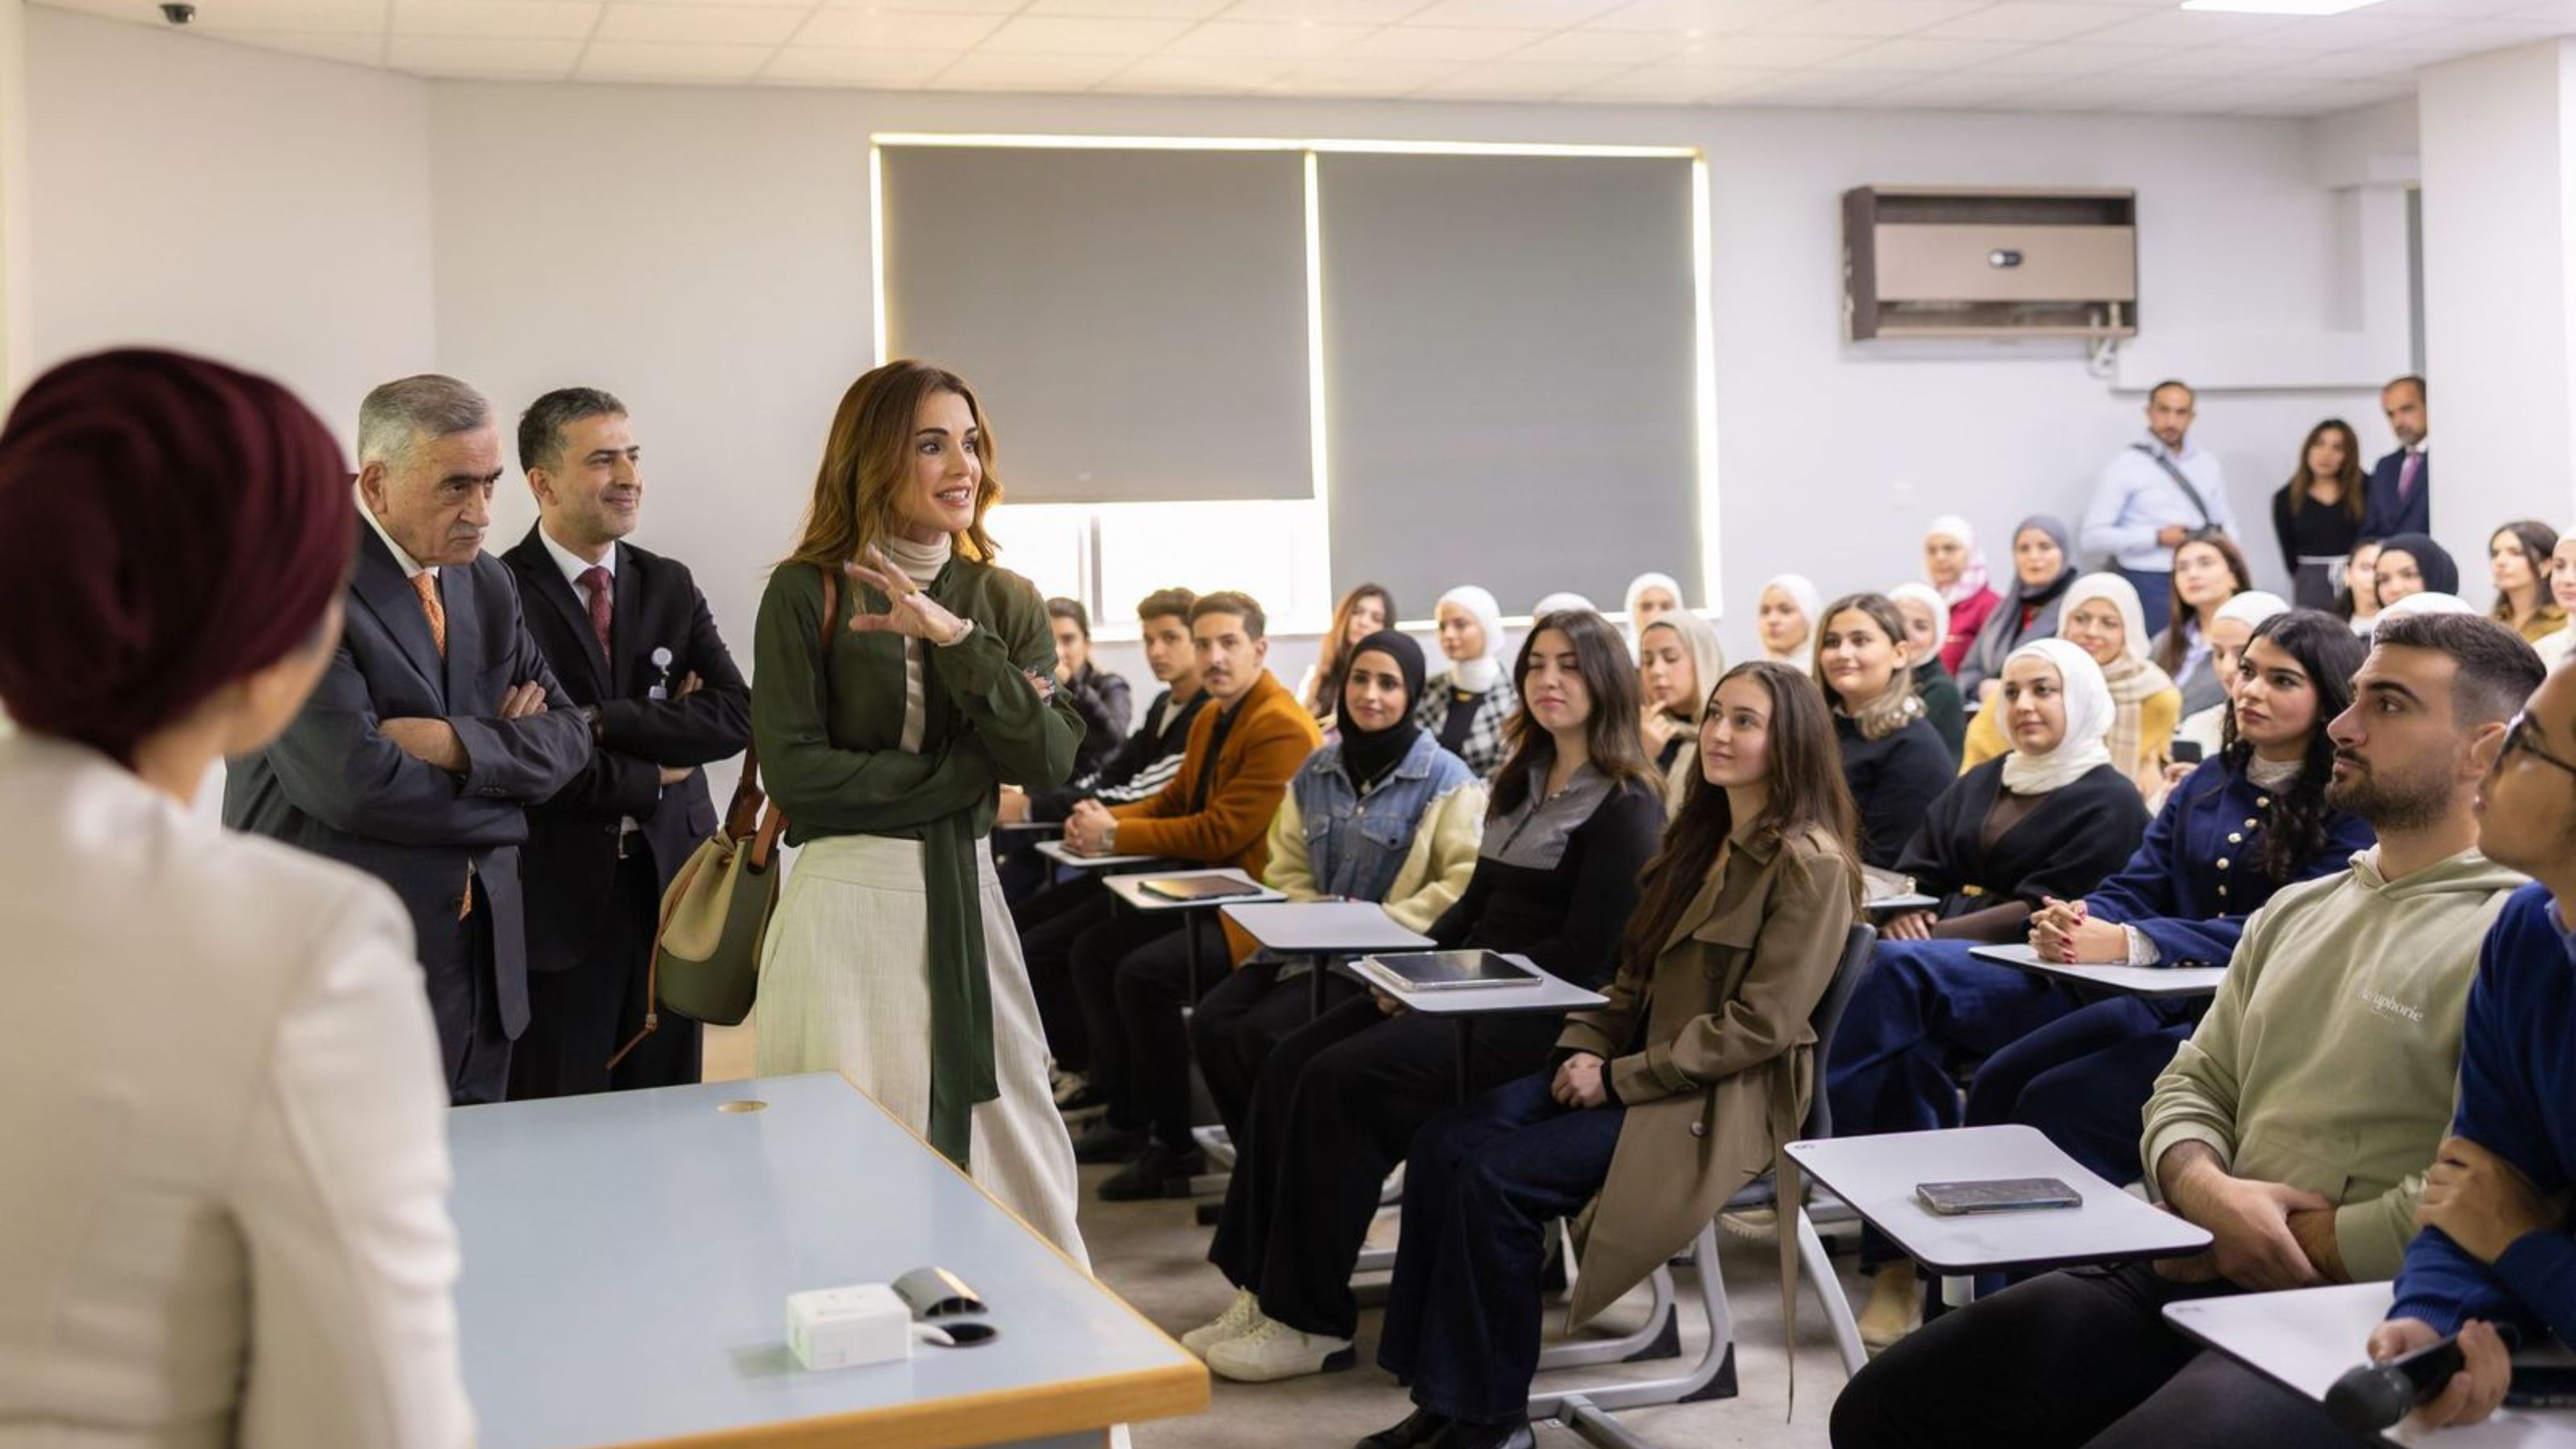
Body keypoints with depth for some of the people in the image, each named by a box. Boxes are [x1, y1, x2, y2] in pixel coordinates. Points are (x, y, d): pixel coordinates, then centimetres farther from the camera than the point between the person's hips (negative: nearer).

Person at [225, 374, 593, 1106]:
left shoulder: (488, 585, 11)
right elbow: (349, 781, -22)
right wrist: (504, 747, -7)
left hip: (483, 963, 7)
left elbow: (568, 733, 7)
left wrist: (462, 744, -13)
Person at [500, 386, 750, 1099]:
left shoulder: (671, 586, 10)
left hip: (672, 884, 5)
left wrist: (602, 721, -13)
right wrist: (653, 775, -5)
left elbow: (738, 716, -3)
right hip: (559, 899, -5)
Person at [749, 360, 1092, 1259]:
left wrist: (955, 641, -15)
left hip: (969, 899, 4)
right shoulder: (808, 594, -3)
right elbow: (796, 772, -10)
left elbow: (1051, 762, -3)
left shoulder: (1006, 602, 9)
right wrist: (968, 769, -7)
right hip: (850, 901, -4)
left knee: (1007, 1148, 7)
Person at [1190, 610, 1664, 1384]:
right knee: (1291, 1064, -11)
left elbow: (1584, 956, -16)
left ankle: (1313, 1322, -15)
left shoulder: (1626, 807, -9)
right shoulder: (1523, 782, 18)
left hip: (1541, 1013, -8)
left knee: (1343, 1081, -24)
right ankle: (1260, 1291, -12)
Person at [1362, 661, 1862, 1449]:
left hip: (1721, 1102, -8)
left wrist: (1617, 1079, -17)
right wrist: (1585, 1047, -2)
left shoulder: (1810, 866, -12)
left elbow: (1759, 1025, -17)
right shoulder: (1701, 838, 14)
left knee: (1496, 1177, -23)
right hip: (1639, 1070, 8)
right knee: (1441, 1145, -12)